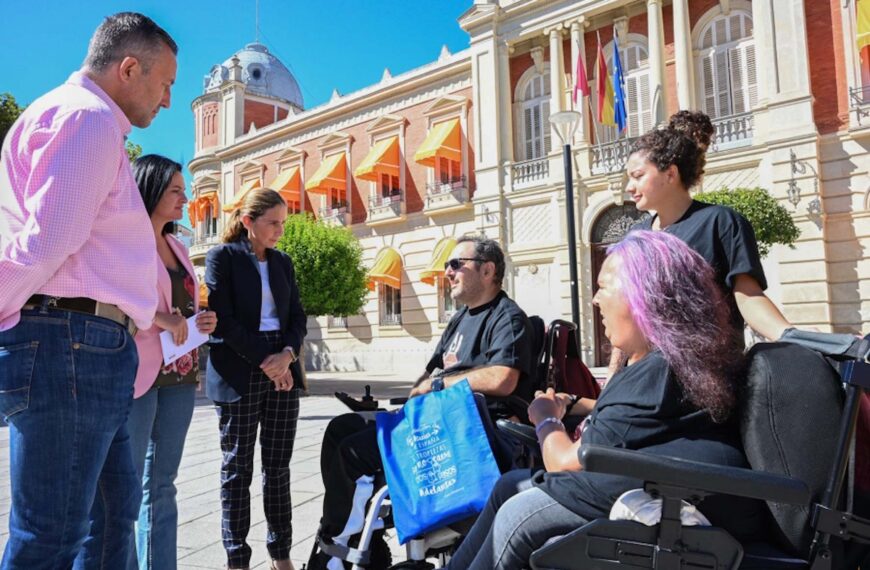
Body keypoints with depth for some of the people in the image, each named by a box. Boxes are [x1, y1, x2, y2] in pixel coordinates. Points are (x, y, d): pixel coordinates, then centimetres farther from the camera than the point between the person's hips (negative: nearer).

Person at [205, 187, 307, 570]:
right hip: (240, 374, -4)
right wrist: (264, 360, -15)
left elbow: (297, 317, 10)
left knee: (278, 465, 8)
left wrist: (287, 355, -9)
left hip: (282, 371, 5)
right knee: (238, 467, 2)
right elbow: (223, 319, -10)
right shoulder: (223, 257, -1)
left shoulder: (283, 262, 14)